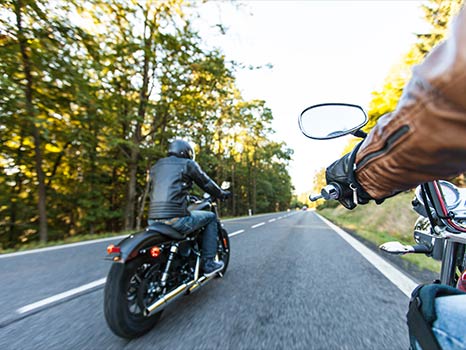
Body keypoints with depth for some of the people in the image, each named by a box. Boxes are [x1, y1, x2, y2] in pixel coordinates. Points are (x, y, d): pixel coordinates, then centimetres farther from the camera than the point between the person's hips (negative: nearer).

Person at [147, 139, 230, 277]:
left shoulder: (156, 166, 21)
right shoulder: (188, 163, 4)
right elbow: (207, 183, 9)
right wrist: (222, 194, 28)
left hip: (153, 220, 7)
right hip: (176, 218, -7)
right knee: (210, 217, 15)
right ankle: (208, 263, 15)